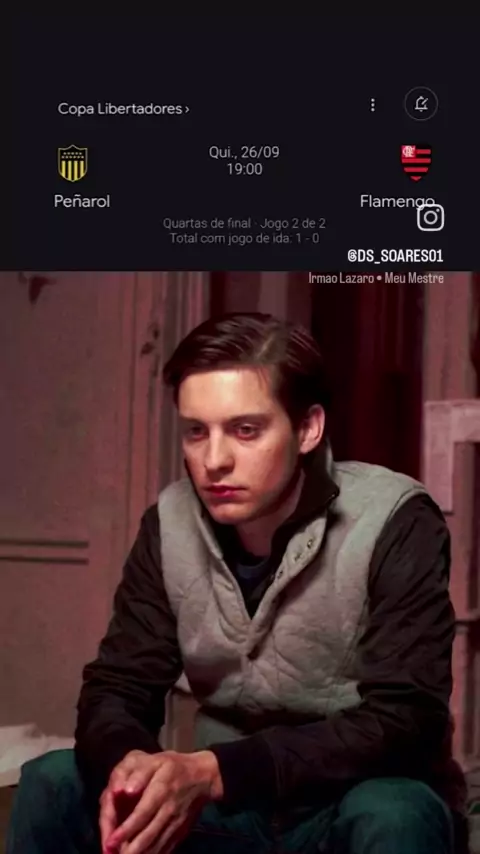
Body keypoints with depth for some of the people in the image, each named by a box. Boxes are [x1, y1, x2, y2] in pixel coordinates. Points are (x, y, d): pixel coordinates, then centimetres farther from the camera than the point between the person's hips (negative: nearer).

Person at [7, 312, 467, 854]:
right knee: (52, 784, -13)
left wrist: (214, 770, -36)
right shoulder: (170, 524, -4)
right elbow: (117, 686, -3)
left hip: (369, 803, -4)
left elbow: (405, 717, -25)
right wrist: (127, 764, -29)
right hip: (231, 806, 4)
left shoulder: (394, 525, -18)